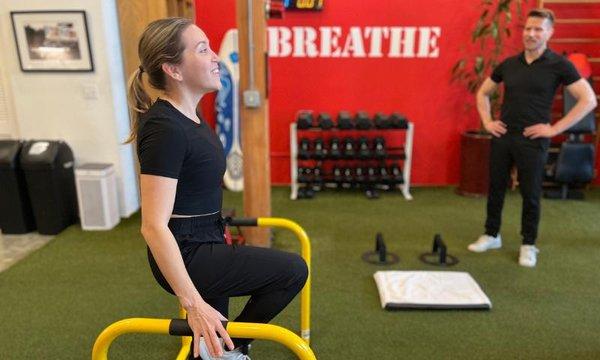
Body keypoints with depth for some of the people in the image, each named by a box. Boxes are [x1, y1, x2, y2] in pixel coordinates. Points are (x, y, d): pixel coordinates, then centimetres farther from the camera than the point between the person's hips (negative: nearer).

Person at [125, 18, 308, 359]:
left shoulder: (186, 114, 4)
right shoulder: (166, 129, -26)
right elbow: (154, 226, -28)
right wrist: (193, 304, -28)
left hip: (202, 246, 9)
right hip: (188, 256, -9)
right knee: (293, 270, -4)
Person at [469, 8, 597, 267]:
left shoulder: (558, 65, -6)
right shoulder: (508, 64, 7)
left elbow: (588, 100, -8)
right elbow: (483, 93, 18)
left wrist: (554, 128, -12)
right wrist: (487, 121, 6)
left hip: (532, 140, -4)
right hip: (502, 137, 4)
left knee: (530, 194, 5)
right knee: (495, 188, 11)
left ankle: (528, 245, 21)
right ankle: (491, 235, 27)